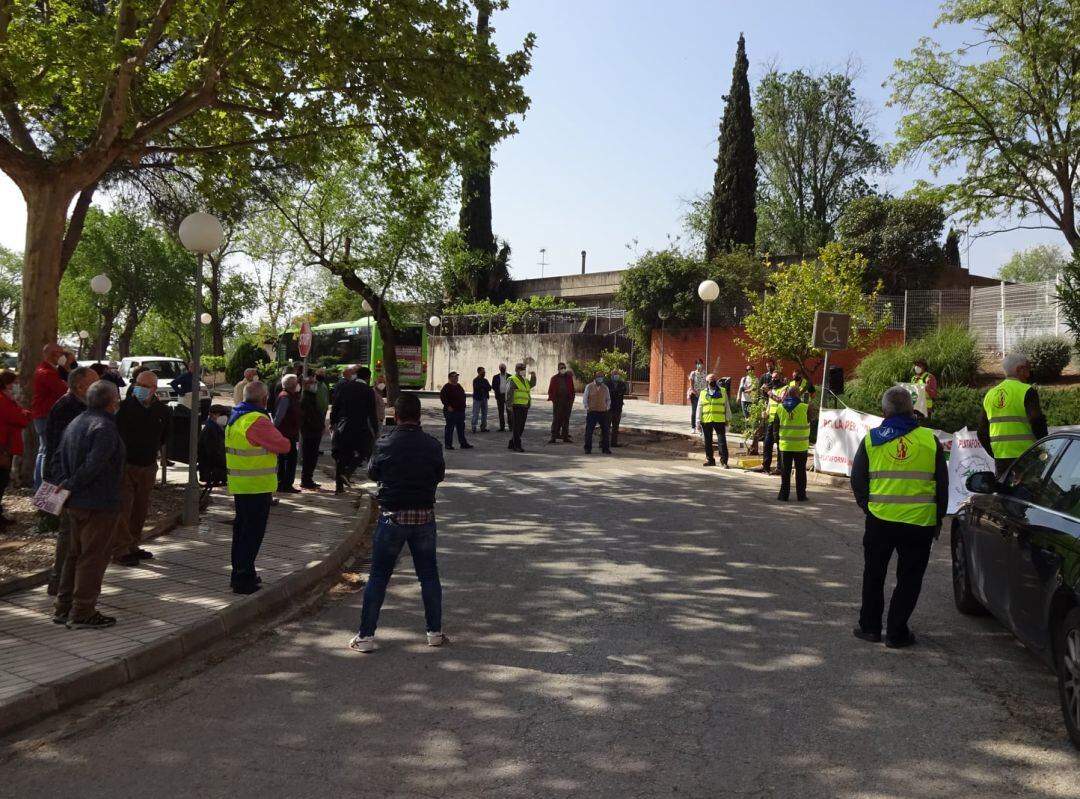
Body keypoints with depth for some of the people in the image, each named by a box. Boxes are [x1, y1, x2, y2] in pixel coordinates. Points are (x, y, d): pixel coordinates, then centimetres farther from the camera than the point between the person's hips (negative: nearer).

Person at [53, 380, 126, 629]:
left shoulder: (76, 422, 11)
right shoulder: (105, 426, -19)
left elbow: (60, 457, 12)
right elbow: (94, 465, -27)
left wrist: (64, 483, 4)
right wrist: (70, 485, -16)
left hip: (75, 503, 9)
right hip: (99, 503, -9)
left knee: (76, 553, 19)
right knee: (93, 557, 0)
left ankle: (64, 608, 26)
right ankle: (82, 613, 5)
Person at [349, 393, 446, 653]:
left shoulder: (385, 444, -12)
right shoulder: (432, 445, -7)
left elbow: (373, 473, 3)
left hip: (393, 516, -2)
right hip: (424, 516, 2)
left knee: (378, 576, 6)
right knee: (429, 575, 13)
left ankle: (365, 636, 8)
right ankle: (435, 632, 20)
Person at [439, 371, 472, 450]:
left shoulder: (459, 386, 16)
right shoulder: (447, 387, -9)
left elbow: (463, 396, 27)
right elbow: (442, 397, -17)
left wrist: (463, 406, 18)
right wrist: (448, 406, -19)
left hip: (460, 411, 8)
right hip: (451, 411, -8)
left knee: (461, 427, 12)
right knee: (450, 428, -2)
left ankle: (463, 443, 18)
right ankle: (448, 444, 4)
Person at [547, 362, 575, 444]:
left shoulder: (569, 377, 9)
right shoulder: (554, 378, 4)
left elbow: (572, 389, 10)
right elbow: (550, 390, 4)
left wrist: (572, 398, 0)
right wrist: (552, 398, -9)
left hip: (567, 400, 2)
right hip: (558, 400, -2)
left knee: (566, 419, 8)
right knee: (556, 419, -4)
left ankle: (565, 436, 15)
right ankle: (553, 437, -3)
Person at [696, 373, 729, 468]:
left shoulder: (723, 391, 7)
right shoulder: (703, 393, 10)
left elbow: (726, 406, 10)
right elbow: (699, 408, 9)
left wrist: (727, 419, 6)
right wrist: (698, 421, 4)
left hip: (719, 420, -2)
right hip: (706, 421, 2)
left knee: (722, 440, -7)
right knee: (708, 441, 9)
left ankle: (724, 460, -3)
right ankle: (710, 459, 19)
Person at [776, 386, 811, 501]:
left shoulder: (780, 408, -2)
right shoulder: (805, 408, -11)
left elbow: (776, 427, 4)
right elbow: (809, 421, 4)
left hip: (785, 445, 2)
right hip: (801, 445, -2)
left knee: (785, 471, 9)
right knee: (800, 471, 8)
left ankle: (784, 495, 10)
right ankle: (801, 495, 10)